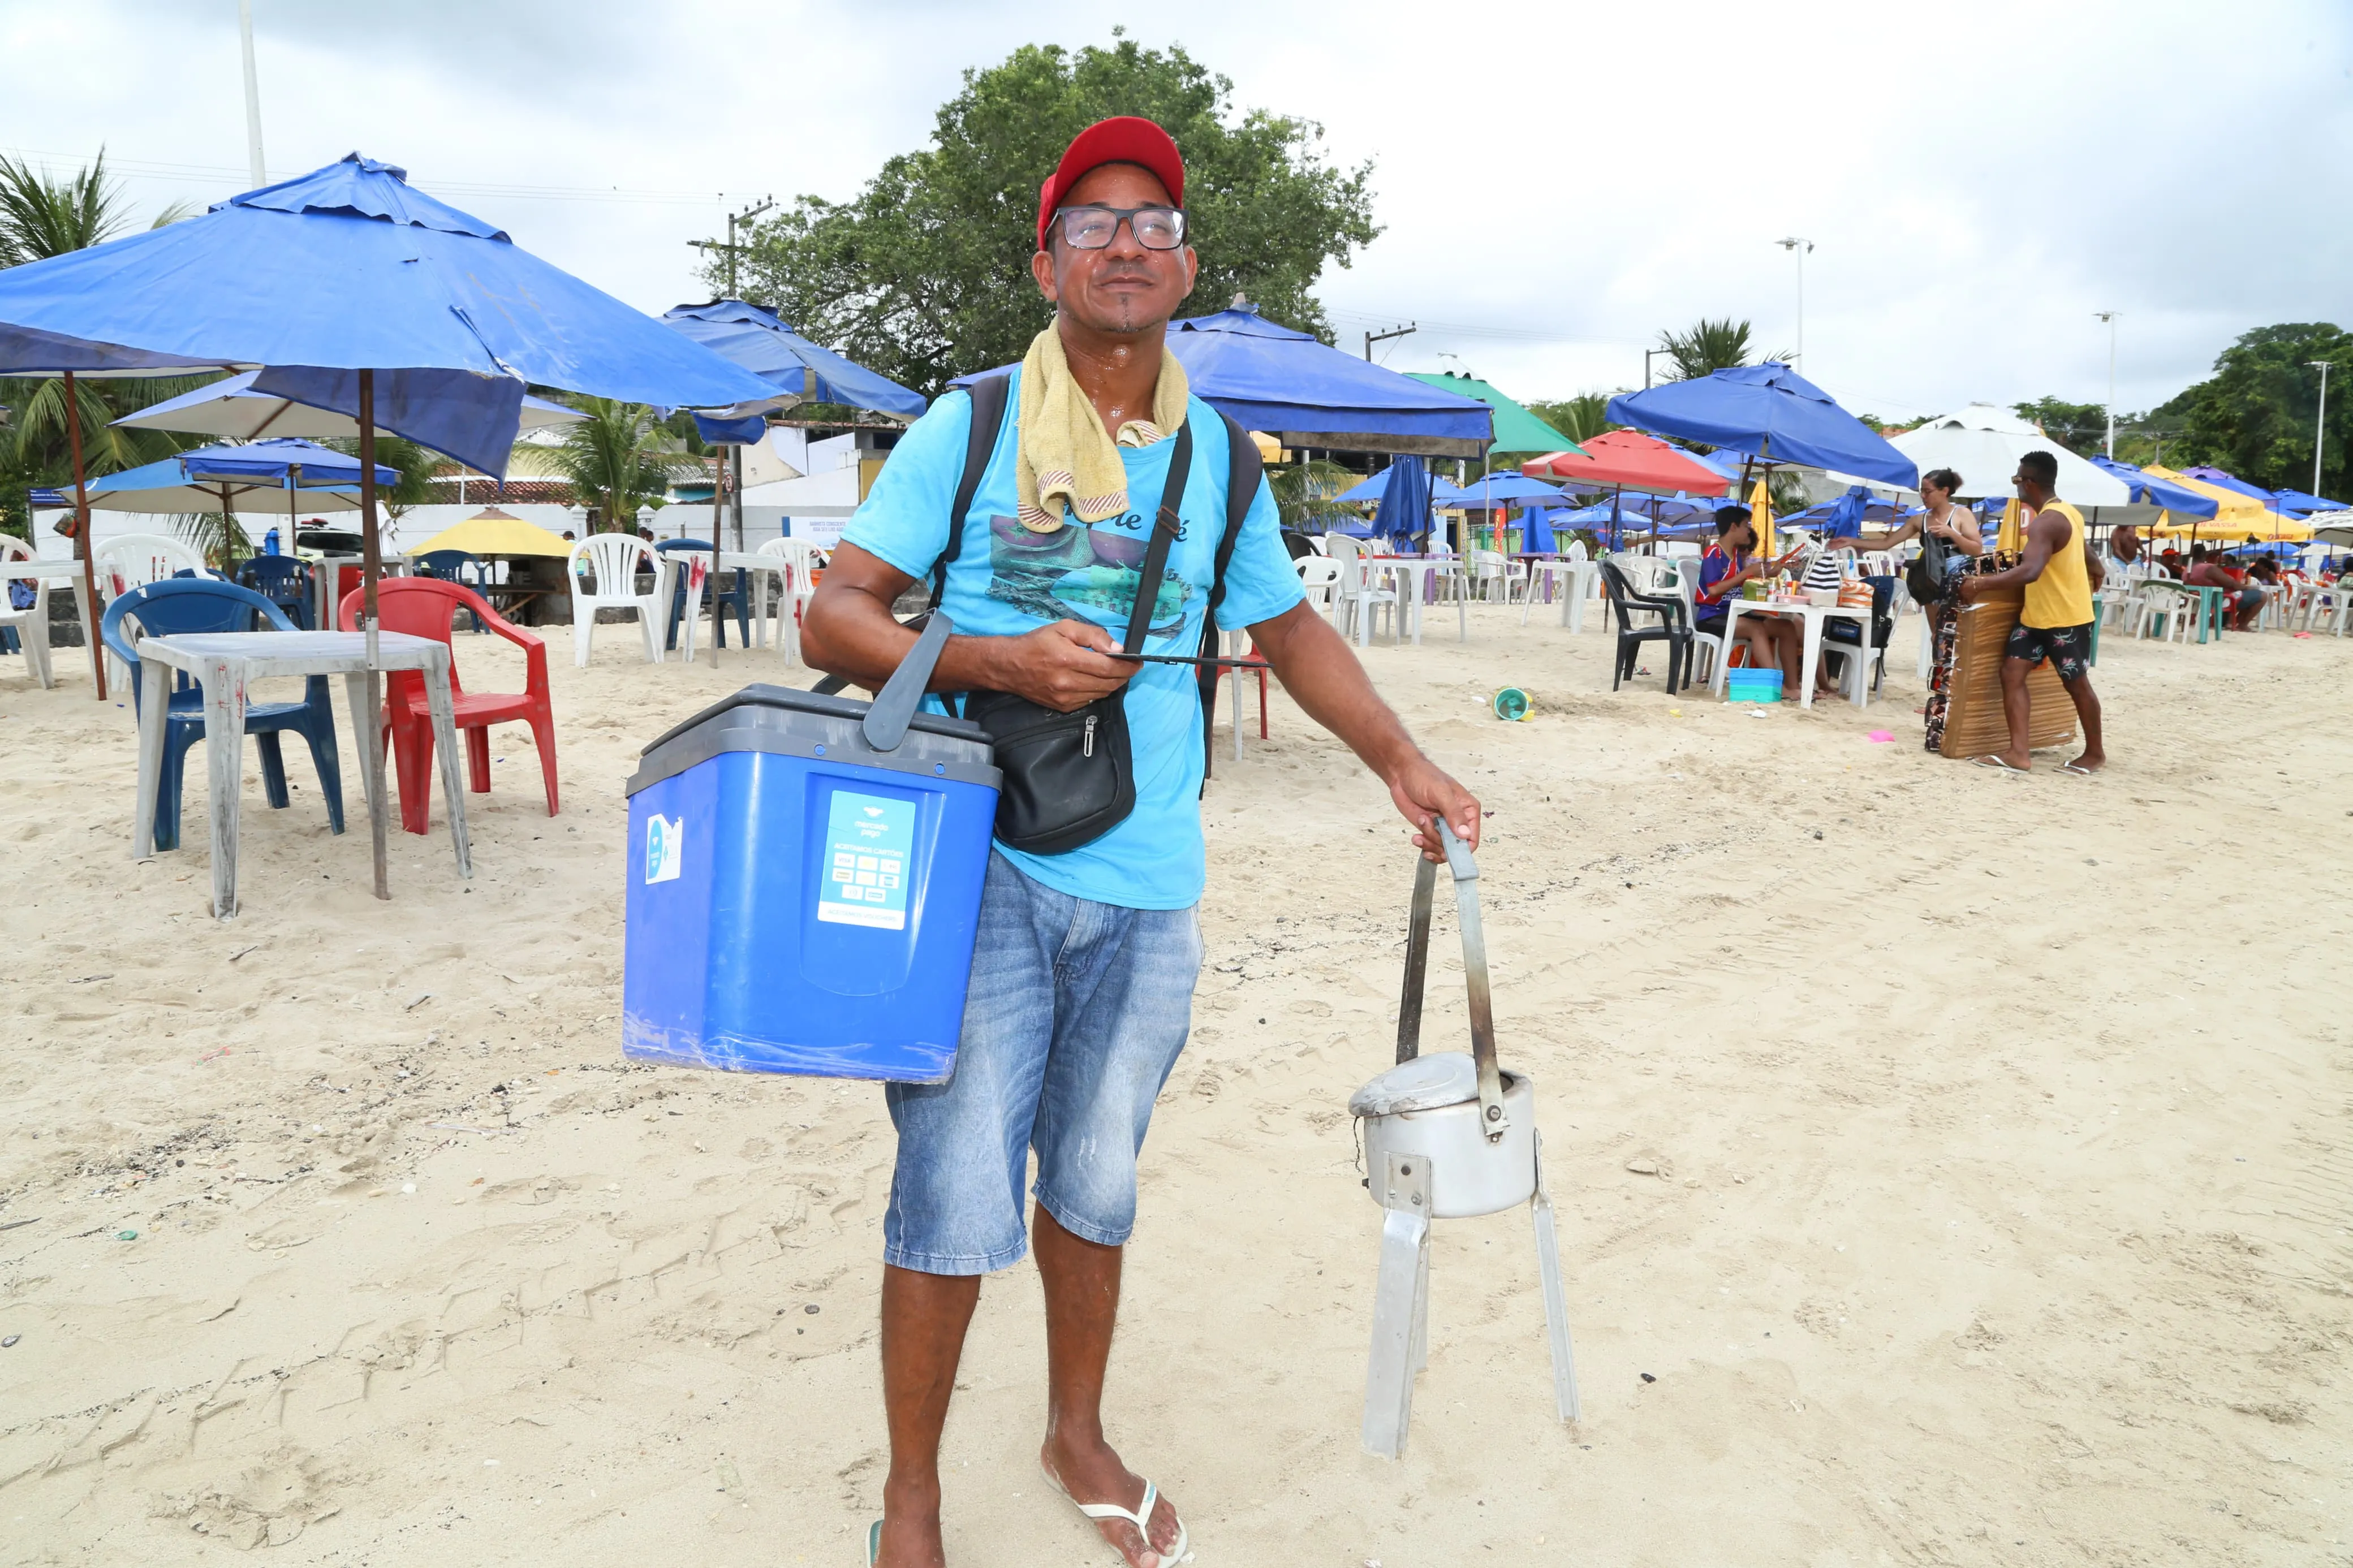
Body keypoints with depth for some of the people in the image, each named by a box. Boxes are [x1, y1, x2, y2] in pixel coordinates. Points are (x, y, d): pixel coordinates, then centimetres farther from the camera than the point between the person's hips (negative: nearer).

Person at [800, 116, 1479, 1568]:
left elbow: (1291, 628, 22)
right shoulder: (967, 429, -2)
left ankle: (1079, 1435, 39)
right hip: (982, 868, -3)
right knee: (957, 1199, -2)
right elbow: (834, 619, -4)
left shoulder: (1219, 457, 9)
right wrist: (1004, 660, -19)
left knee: (1095, 1183, 16)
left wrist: (1402, 759, 14)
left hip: (1147, 890, 3)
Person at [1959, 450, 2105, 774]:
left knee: (2077, 685, 6)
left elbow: (2030, 572, -37)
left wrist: (1981, 584, -33)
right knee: (2012, 674, 0)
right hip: (2037, 615, 10)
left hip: (2066, 618, -10)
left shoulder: (2046, 522, -24)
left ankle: (2095, 753, 22)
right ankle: (2019, 753, -3)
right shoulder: (2067, 513, 10)